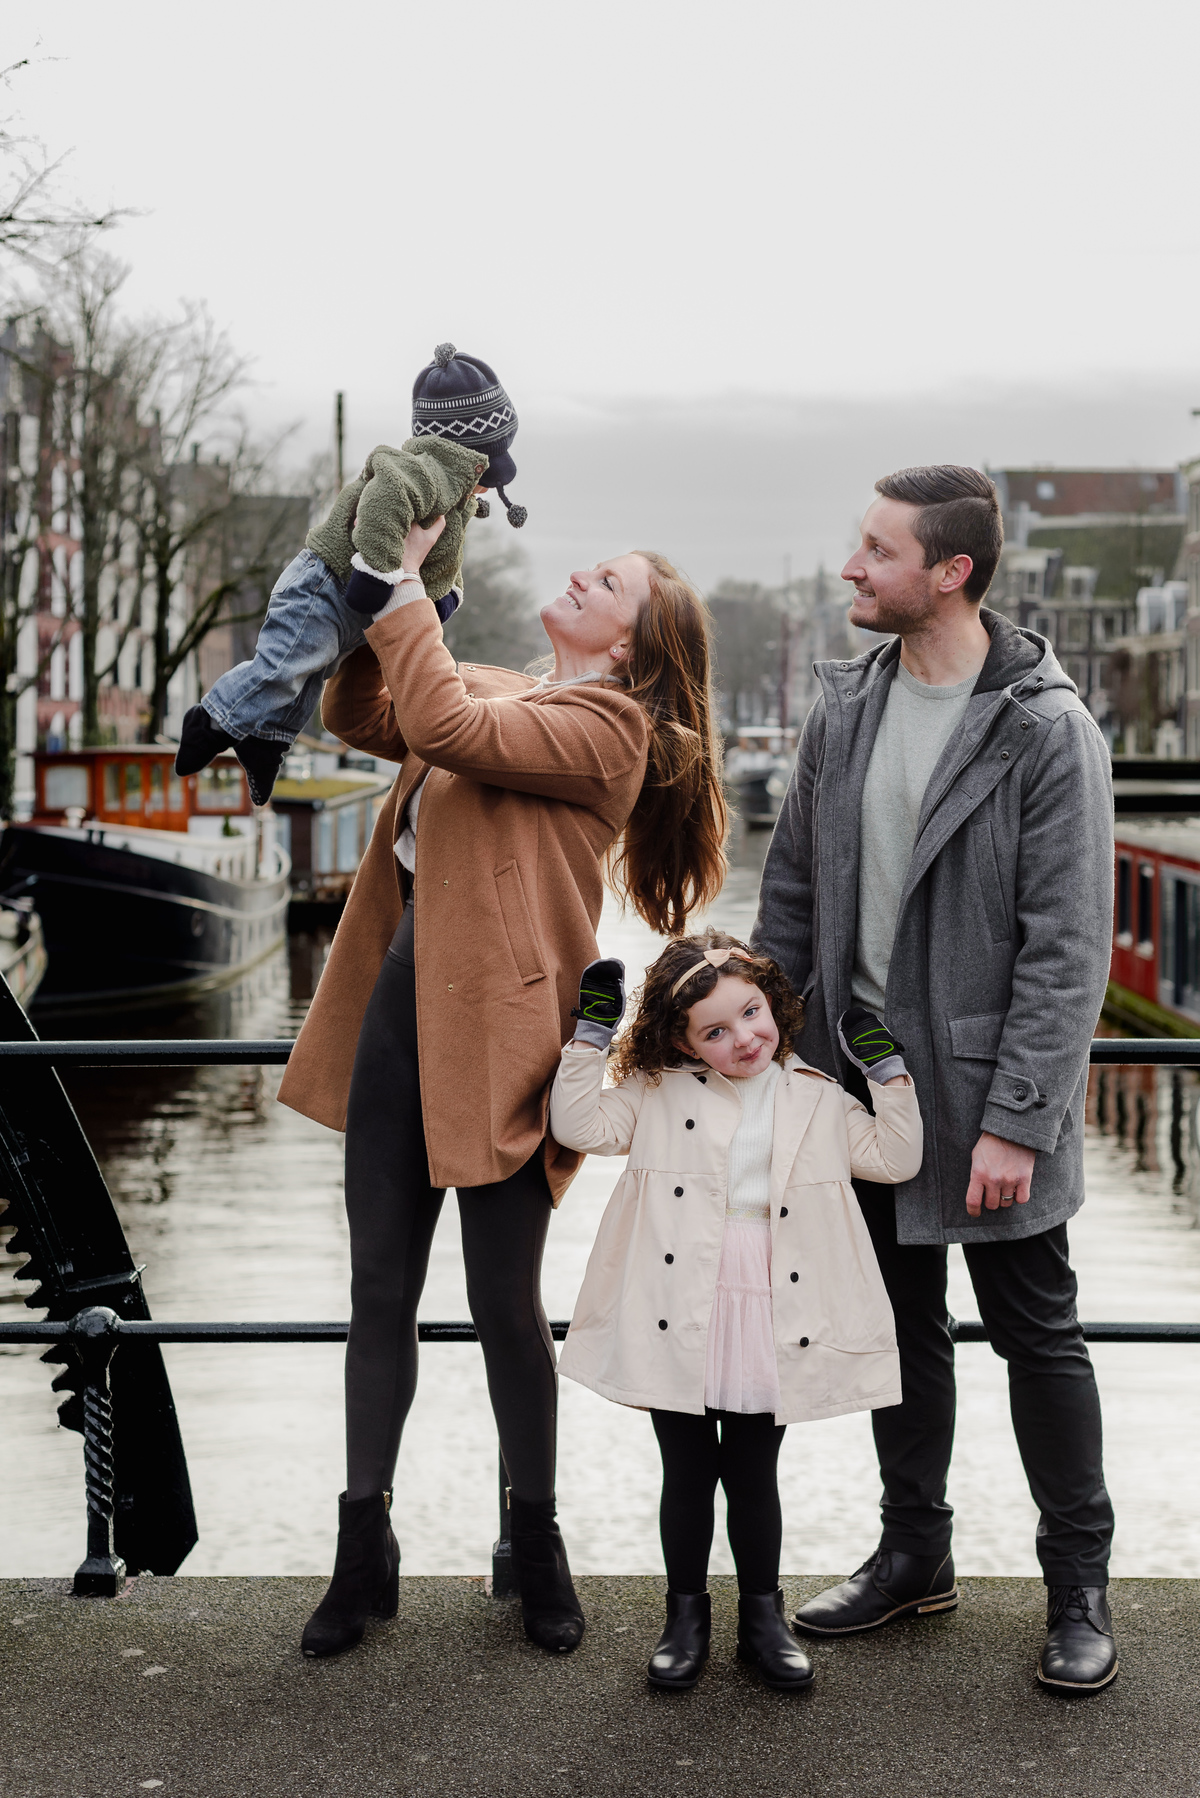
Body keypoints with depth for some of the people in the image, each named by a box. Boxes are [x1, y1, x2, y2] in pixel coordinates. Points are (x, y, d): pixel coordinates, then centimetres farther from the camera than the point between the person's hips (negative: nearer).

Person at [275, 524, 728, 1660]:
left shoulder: (605, 726, -9)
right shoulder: (504, 691, 17)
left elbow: (444, 725, -22)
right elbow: (361, 716, 16)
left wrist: (401, 579, -14)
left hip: (494, 1028, -8)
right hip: (400, 1006, 8)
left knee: (504, 1305, 2)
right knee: (380, 1288, 10)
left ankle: (537, 1544, 22)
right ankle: (364, 1550, 21)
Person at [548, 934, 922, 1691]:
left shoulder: (816, 1100, 7)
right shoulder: (659, 1094, 2)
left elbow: (896, 1158, 9)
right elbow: (580, 1125, -6)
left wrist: (888, 1068, 0)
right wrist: (591, 1034, -12)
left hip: (771, 1326, 1)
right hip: (680, 1323, -1)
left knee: (753, 1477, 11)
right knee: (687, 1476, 10)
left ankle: (763, 1617, 26)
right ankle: (687, 1617, 24)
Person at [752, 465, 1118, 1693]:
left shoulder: (1046, 730, -14)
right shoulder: (847, 706, 4)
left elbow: (1067, 949, -16)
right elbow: (791, 892, 11)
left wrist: (1016, 1121, -19)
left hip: (984, 1094, -5)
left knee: (1035, 1333, 6)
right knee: (897, 1324, 16)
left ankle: (1078, 1583, 21)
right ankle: (913, 1553, 32)